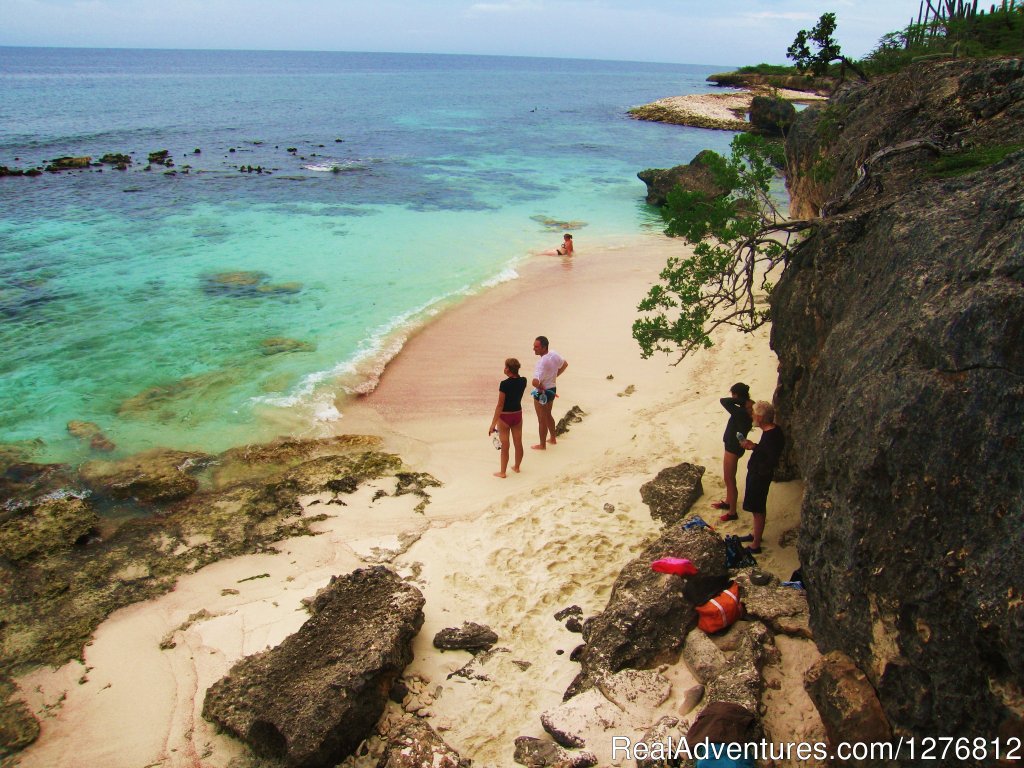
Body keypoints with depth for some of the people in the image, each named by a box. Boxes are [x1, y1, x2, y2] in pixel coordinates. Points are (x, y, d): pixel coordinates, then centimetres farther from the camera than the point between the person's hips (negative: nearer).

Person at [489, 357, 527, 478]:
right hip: (518, 414, 5)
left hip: (505, 416, -5)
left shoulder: (504, 384, -23)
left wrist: (493, 423, -16)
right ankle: (516, 467, 36)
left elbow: (500, 405, -20)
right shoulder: (523, 381, -7)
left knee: (505, 446, 7)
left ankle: (502, 472, 19)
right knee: (518, 443, 18)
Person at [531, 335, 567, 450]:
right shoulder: (554, 354, -6)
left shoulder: (542, 362, -32)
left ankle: (542, 445, 23)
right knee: (548, 415, 27)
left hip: (541, 393, -9)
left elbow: (535, 382, -43)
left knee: (542, 420, 8)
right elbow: (565, 364, 14)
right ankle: (552, 439, 42)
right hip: (552, 390, 9)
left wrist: (540, 387, -21)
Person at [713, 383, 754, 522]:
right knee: (728, 478, 26)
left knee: (730, 480, 5)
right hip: (733, 446, 9)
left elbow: (724, 401, -35)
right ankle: (728, 502, 45)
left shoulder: (741, 412, -30)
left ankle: (732, 512, 18)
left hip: (733, 448, -9)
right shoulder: (747, 409, -3)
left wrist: (738, 401, -27)